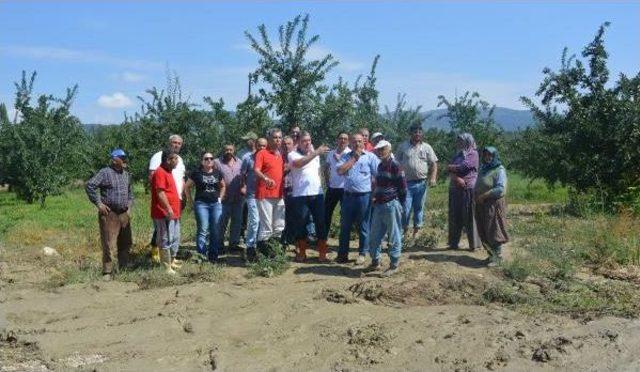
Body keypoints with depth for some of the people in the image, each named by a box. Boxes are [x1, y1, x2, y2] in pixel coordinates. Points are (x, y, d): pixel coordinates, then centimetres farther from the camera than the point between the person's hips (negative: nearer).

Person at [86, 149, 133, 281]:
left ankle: (124, 269, 23)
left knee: (125, 244, 11)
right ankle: (107, 272, 3)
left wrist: (129, 206, 16)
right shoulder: (105, 172, -7)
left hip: (124, 214, 7)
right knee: (108, 245, -5)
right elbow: (90, 186, -13)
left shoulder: (126, 175, 15)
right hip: (109, 214, -7)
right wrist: (98, 203, -13)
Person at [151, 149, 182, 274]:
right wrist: (168, 209, -26)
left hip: (173, 213, 10)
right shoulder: (160, 172, -15)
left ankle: (172, 261, 30)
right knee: (166, 240, -5)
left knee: (175, 239, 18)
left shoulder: (168, 172, 17)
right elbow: (160, 193, -23)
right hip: (164, 214, -10)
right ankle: (167, 267, 0)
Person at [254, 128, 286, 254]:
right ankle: (262, 251, 2)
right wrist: (266, 178, -37)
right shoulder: (262, 153, -4)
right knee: (266, 226, -7)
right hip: (265, 195, -7)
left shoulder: (281, 155, 16)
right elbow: (256, 170, -19)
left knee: (279, 227, 13)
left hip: (279, 195, 7)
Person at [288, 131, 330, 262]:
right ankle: (302, 253, 16)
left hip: (317, 194, 4)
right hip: (300, 195, -4)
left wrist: (320, 186, 14)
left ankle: (322, 254, 9)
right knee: (300, 225, 3)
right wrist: (316, 153, -31)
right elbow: (298, 163, -25)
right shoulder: (293, 155, -2)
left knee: (321, 224, 2)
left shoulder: (315, 155, 15)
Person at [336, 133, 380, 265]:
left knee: (363, 227, 6)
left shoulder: (370, 156, 0)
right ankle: (343, 253, 19)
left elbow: (378, 175, -2)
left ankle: (362, 254, 17)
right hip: (348, 195, 3)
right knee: (345, 226, 9)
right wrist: (354, 158, -7)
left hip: (364, 196, -3)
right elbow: (340, 171, -7)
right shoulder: (346, 157, 9)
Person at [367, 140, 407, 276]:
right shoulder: (380, 165, 13)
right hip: (379, 205, 8)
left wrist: (397, 203, -4)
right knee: (375, 236, 13)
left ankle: (394, 266, 10)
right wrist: (376, 197, 14)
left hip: (391, 205, -8)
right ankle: (375, 262, 25)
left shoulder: (395, 165, -11)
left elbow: (403, 187, -10)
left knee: (394, 237, 2)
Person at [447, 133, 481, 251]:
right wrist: (457, 179, -14)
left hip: (468, 189, -6)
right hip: (455, 189, 6)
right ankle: (453, 243, 14)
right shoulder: (458, 155, 17)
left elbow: (463, 167, -12)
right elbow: (451, 171, 5)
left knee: (470, 216, -3)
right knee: (455, 216, 6)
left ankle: (474, 244, 4)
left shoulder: (473, 154, -1)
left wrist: (451, 167, 4)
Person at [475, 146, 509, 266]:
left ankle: (497, 256, 6)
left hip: (493, 205, -7)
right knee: (483, 232, 9)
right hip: (481, 205, 7)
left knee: (493, 231, -4)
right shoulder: (483, 168, 13)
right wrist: (476, 196, 7)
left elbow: (501, 189, -19)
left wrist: (484, 196, -17)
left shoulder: (499, 170, -9)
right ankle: (491, 254, 20)